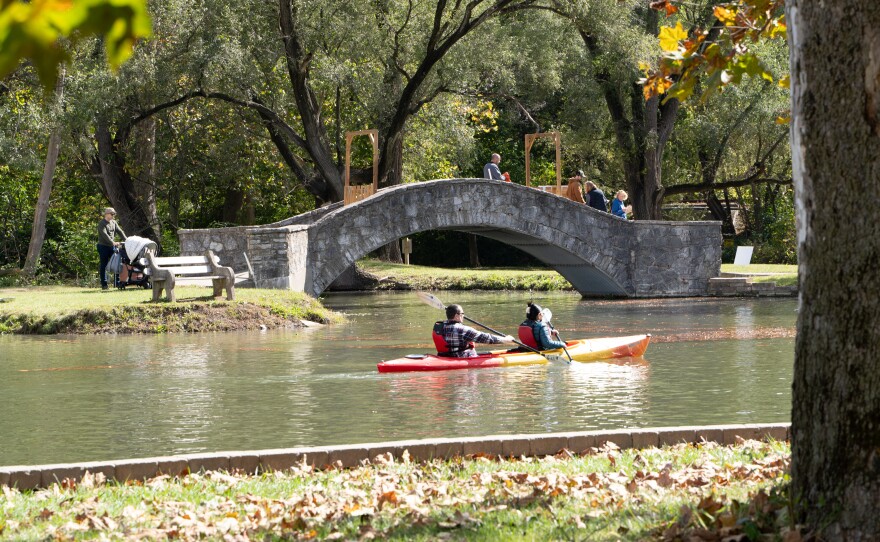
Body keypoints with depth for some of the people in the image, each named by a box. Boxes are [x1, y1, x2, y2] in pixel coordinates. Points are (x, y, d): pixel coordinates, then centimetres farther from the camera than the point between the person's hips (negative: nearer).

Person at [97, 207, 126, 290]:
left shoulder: (113, 222, 14)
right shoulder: (102, 224, -9)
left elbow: (120, 231, 7)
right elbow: (105, 235, -22)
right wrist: (113, 242, -32)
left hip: (112, 246, 7)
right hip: (103, 246, -7)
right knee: (103, 266, -2)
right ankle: (104, 284, -1)